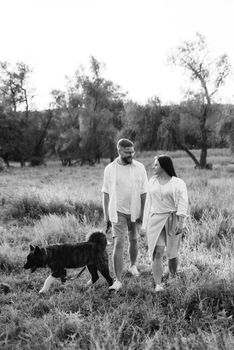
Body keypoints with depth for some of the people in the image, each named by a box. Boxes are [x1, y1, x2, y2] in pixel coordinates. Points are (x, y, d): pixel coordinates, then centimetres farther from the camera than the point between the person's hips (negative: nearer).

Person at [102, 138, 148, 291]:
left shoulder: (139, 167, -4)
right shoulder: (110, 169, -4)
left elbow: (143, 193, 0)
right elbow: (106, 194, 2)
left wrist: (142, 213, -3)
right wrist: (106, 214, 2)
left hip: (135, 211, 2)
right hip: (118, 211, -1)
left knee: (133, 240, 16)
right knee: (118, 244, -11)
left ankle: (133, 265, 44)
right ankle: (118, 280, -9)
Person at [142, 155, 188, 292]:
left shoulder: (178, 183, -2)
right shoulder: (153, 181, 11)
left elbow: (183, 203, -9)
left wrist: (181, 222, -20)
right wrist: (146, 223, 13)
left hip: (172, 220, -2)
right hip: (156, 220, 2)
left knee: (172, 253, 8)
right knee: (158, 252, -10)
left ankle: (173, 278, 31)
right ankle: (158, 284, -12)